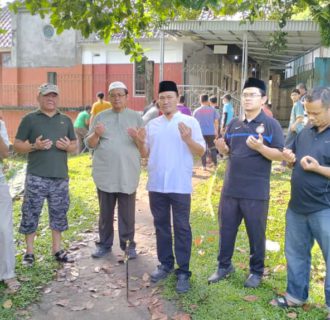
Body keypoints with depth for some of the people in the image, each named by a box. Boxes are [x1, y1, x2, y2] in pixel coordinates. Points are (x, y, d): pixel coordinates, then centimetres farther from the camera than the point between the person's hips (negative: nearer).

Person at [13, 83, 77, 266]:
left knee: (59, 214, 11)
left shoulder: (66, 120, 13)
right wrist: (34, 146, -18)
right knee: (31, 214, 2)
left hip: (60, 176, 3)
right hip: (36, 177, -3)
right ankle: (29, 252, 16)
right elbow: (17, 145, 0)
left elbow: (75, 146, 15)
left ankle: (57, 250, 24)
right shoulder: (29, 119, 1)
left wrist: (67, 146, -8)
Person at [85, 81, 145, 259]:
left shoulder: (136, 117, 7)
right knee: (105, 213, 11)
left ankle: (128, 245, 17)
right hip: (104, 174, 1)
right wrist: (96, 134, -15)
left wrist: (137, 138, -18)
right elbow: (89, 144, 5)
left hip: (128, 174, -1)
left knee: (127, 214, 5)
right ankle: (105, 244, 24)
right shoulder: (100, 117, 8)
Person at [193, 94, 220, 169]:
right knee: (212, 148, 10)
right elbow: (216, 122, 1)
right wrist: (216, 131, 11)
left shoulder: (196, 111, 0)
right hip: (211, 132, 0)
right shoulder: (212, 109, -1)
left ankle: (204, 166, 8)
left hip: (201, 133, 0)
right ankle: (215, 164, 14)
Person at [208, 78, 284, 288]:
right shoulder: (234, 124, 8)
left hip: (256, 192, -5)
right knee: (226, 229, 14)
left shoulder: (271, 124, -7)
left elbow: (280, 155, -11)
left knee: (256, 233, 9)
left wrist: (260, 147, -27)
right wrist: (221, 147, -8)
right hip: (231, 188, 5)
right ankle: (224, 265, 32)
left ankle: (257, 271, 28)